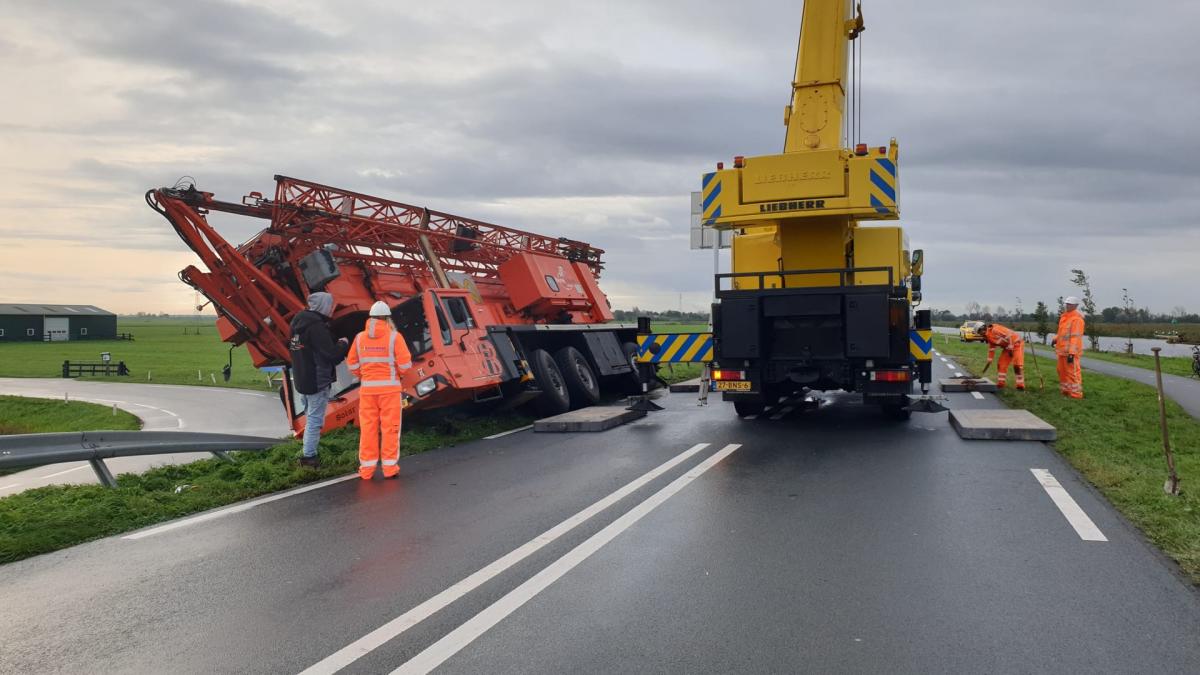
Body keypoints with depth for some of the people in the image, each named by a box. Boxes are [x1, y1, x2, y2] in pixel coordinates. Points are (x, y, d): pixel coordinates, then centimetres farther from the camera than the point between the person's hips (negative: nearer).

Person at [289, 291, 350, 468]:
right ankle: (309, 457, -1)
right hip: (318, 380, -10)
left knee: (311, 417, 19)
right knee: (315, 419, -3)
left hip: (302, 379, 10)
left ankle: (309, 454, 26)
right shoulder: (317, 326, -20)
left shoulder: (300, 322, 10)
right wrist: (343, 344, -3)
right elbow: (331, 354, -23)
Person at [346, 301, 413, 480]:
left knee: (368, 428, 8)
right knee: (390, 428, 4)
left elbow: (352, 363, 6)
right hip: (390, 387, -3)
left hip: (367, 389, 3)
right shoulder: (394, 336, -7)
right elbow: (405, 363, -9)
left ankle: (367, 468, 11)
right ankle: (390, 467, 5)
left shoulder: (360, 337, 4)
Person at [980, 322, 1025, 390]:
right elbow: (991, 349, 15)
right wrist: (988, 362, 16)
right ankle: (1000, 384, 15)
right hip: (1007, 347, 10)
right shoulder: (989, 337, 7)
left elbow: (1008, 335, -27)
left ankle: (1020, 386, -9)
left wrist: (1010, 348, -22)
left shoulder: (994, 329, -23)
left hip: (1016, 344, -10)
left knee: (1017, 365, -14)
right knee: (1001, 364, 7)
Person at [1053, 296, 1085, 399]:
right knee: (1062, 371, 18)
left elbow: (1075, 337, -20)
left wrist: (1071, 353, -24)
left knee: (1072, 372, -7)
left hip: (1070, 351, -10)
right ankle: (1065, 390, 30)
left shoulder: (1077, 319, -16)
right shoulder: (1065, 315, 14)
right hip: (1062, 349, 10)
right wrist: (1056, 338, 9)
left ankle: (1075, 393, -2)